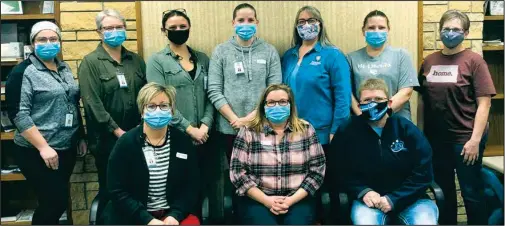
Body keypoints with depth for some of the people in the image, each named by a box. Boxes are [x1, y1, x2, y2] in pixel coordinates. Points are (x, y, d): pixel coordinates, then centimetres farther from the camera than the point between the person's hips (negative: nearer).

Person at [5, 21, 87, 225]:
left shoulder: (64, 68, 11)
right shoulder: (23, 72, -9)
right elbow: (18, 114, -16)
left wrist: (81, 137, 15)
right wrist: (43, 147, -21)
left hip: (67, 149, 7)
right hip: (37, 153, -6)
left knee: (58, 200, 13)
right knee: (56, 202, -7)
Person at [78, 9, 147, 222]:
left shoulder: (136, 60, 11)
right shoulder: (90, 62, -3)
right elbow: (92, 103, -11)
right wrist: (117, 131, -14)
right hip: (107, 139, -4)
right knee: (109, 189, 7)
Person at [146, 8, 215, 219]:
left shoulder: (202, 59, 12)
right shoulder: (157, 61, 0)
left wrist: (205, 124, -8)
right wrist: (189, 128, -13)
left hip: (203, 135, 4)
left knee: (207, 178, 7)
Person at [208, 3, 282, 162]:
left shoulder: (269, 51, 3)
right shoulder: (220, 51, 3)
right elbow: (214, 91, -3)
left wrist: (252, 117, -13)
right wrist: (235, 120, -11)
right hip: (229, 128, 0)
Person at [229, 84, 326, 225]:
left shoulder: (306, 130, 5)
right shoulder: (248, 132, 1)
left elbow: (317, 170, 2)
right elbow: (237, 172, -1)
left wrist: (292, 200, -9)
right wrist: (266, 200, -10)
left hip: (298, 200, 1)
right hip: (257, 200, -1)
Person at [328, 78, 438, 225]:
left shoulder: (406, 128, -2)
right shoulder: (347, 131, -3)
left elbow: (423, 173, -2)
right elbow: (337, 173, 3)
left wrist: (394, 199, -12)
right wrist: (363, 192, -12)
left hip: (408, 198, 1)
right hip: (369, 200, -1)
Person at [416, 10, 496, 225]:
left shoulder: (474, 61, -7)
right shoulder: (429, 61, 5)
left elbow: (484, 103, -10)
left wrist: (475, 140, -15)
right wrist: (420, 134, 8)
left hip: (465, 138, -4)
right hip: (435, 138, 4)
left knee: (471, 192, 7)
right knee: (443, 190, 18)